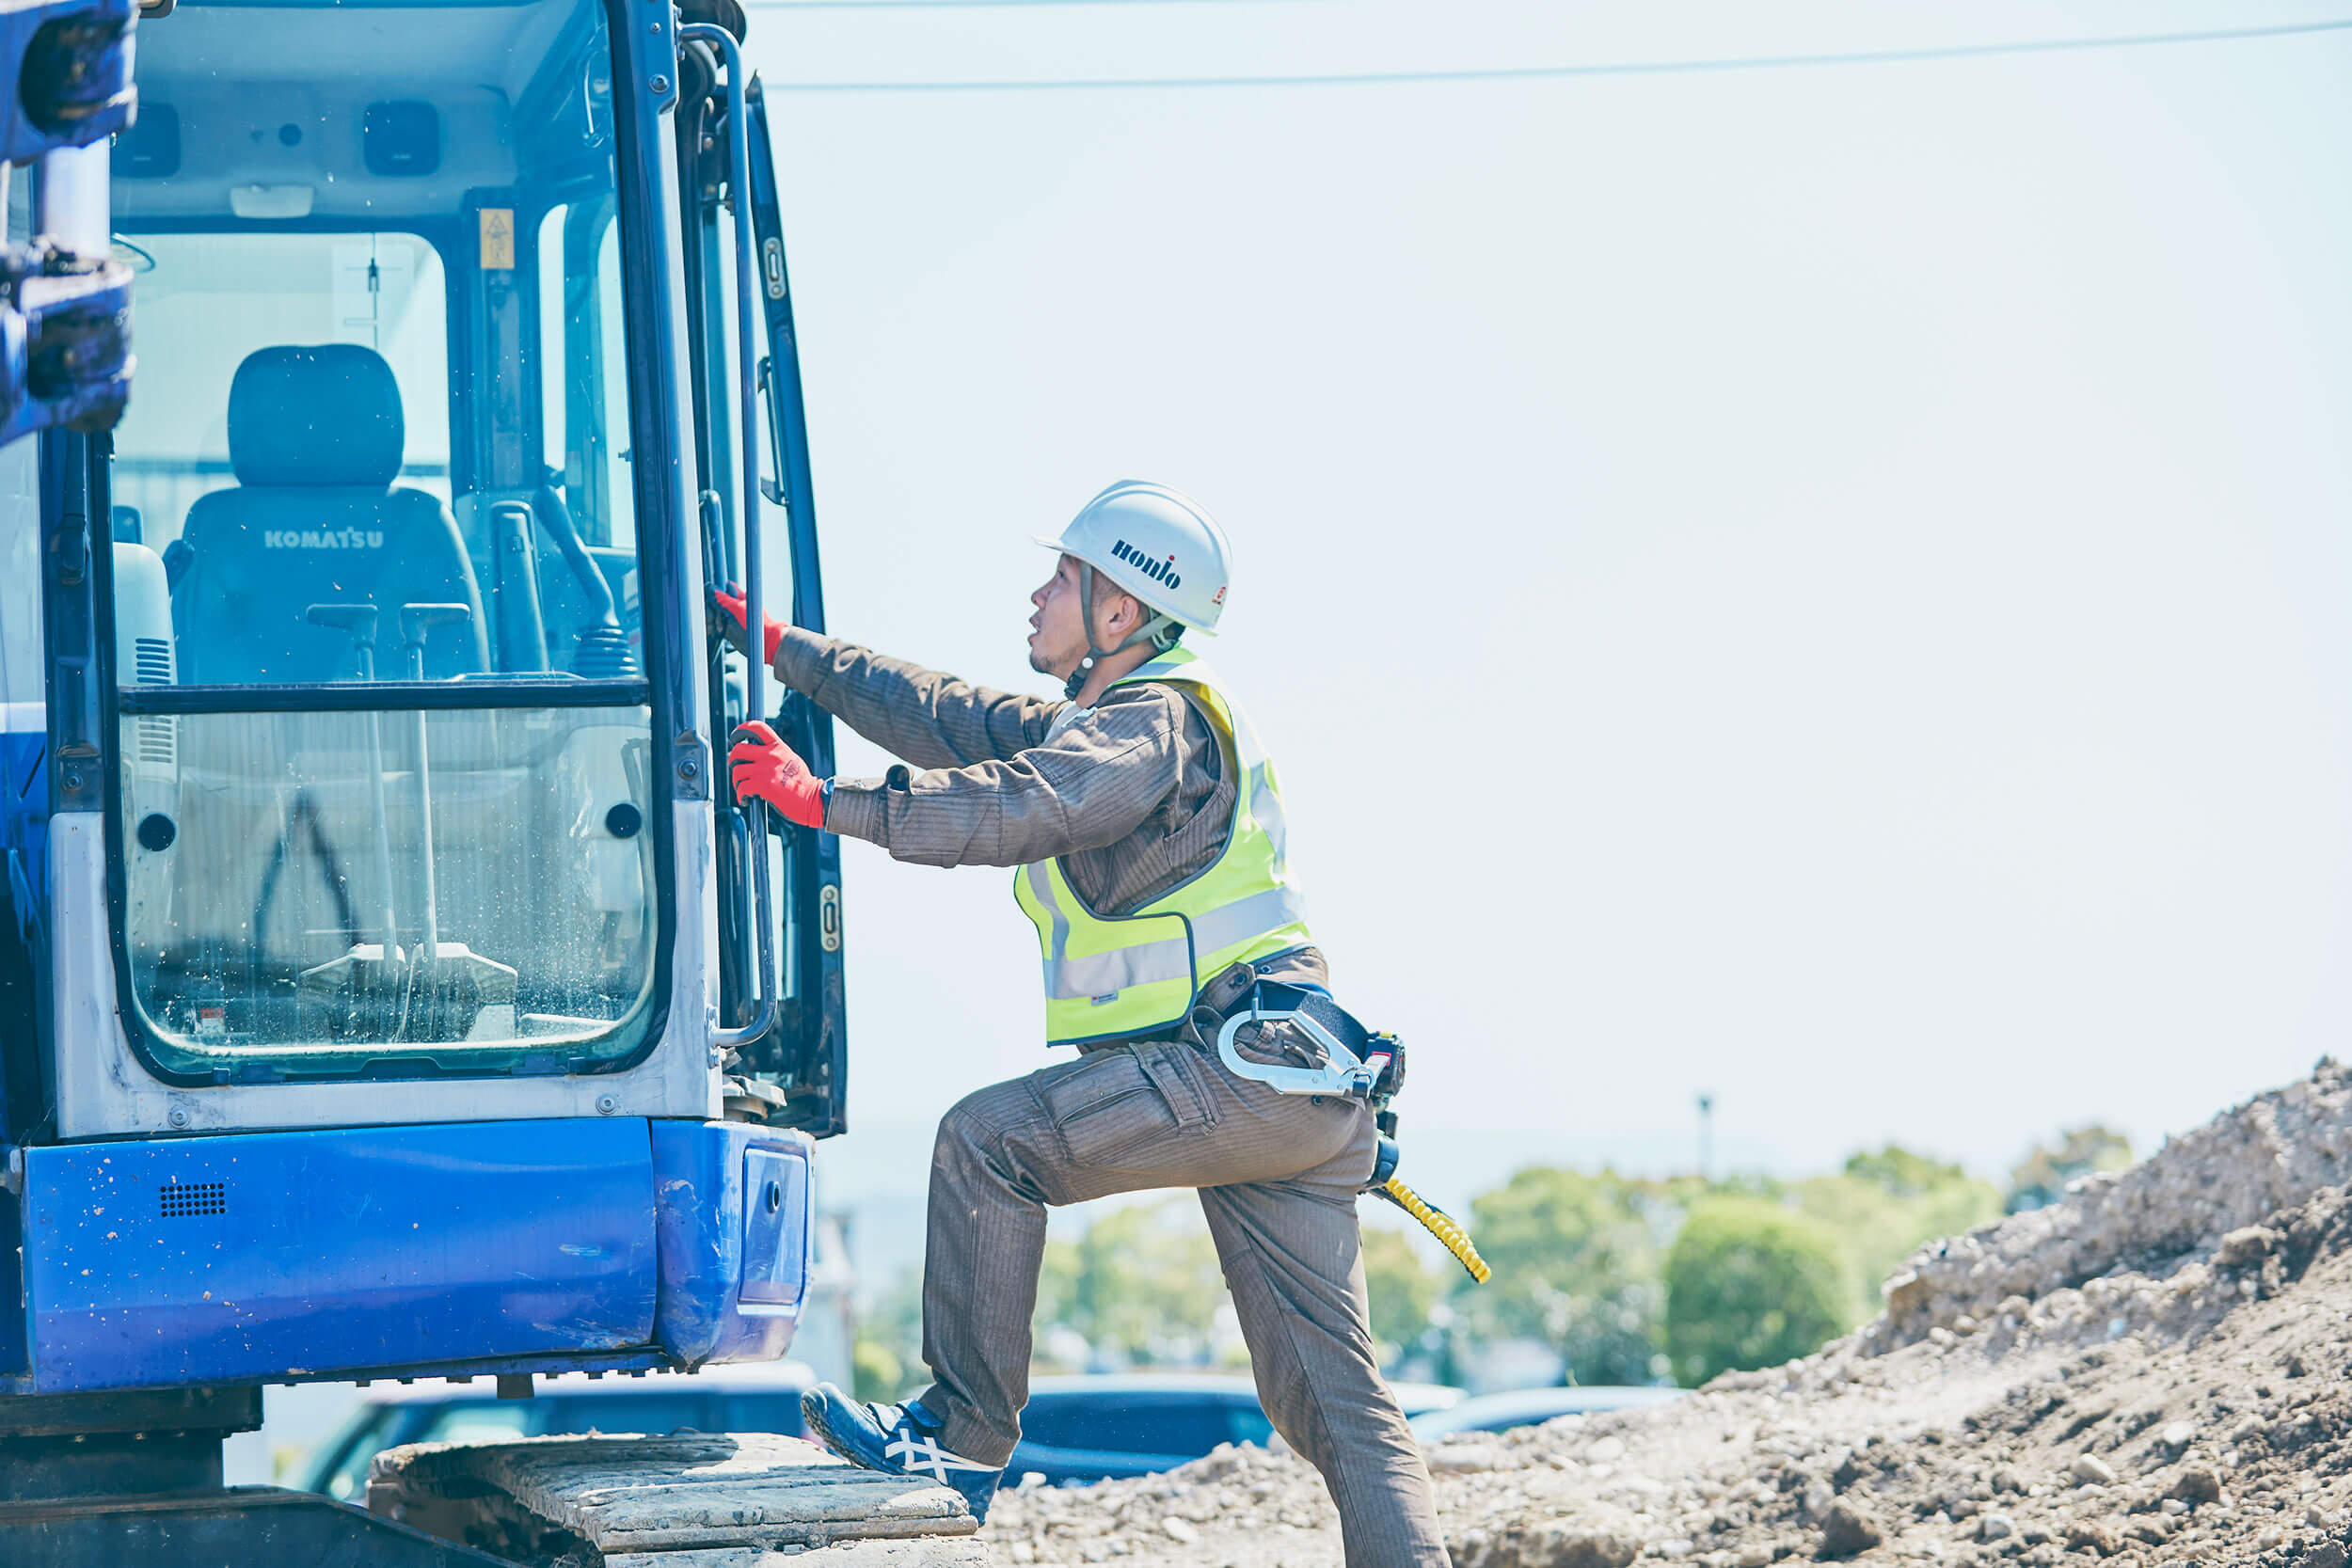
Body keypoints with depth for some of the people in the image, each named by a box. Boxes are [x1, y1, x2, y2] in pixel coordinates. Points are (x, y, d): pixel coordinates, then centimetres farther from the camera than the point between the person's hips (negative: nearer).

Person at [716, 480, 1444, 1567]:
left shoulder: (1157, 723, -7)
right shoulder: (1104, 722, 23)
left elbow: (1018, 806, -23)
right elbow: (948, 723, 26)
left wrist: (825, 802, -23)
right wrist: (786, 650, 26)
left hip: (1239, 1063, -10)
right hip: (1291, 1087, 10)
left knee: (987, 1143, -10)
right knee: (1331, 1395, 4)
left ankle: (962, 1437, -6)